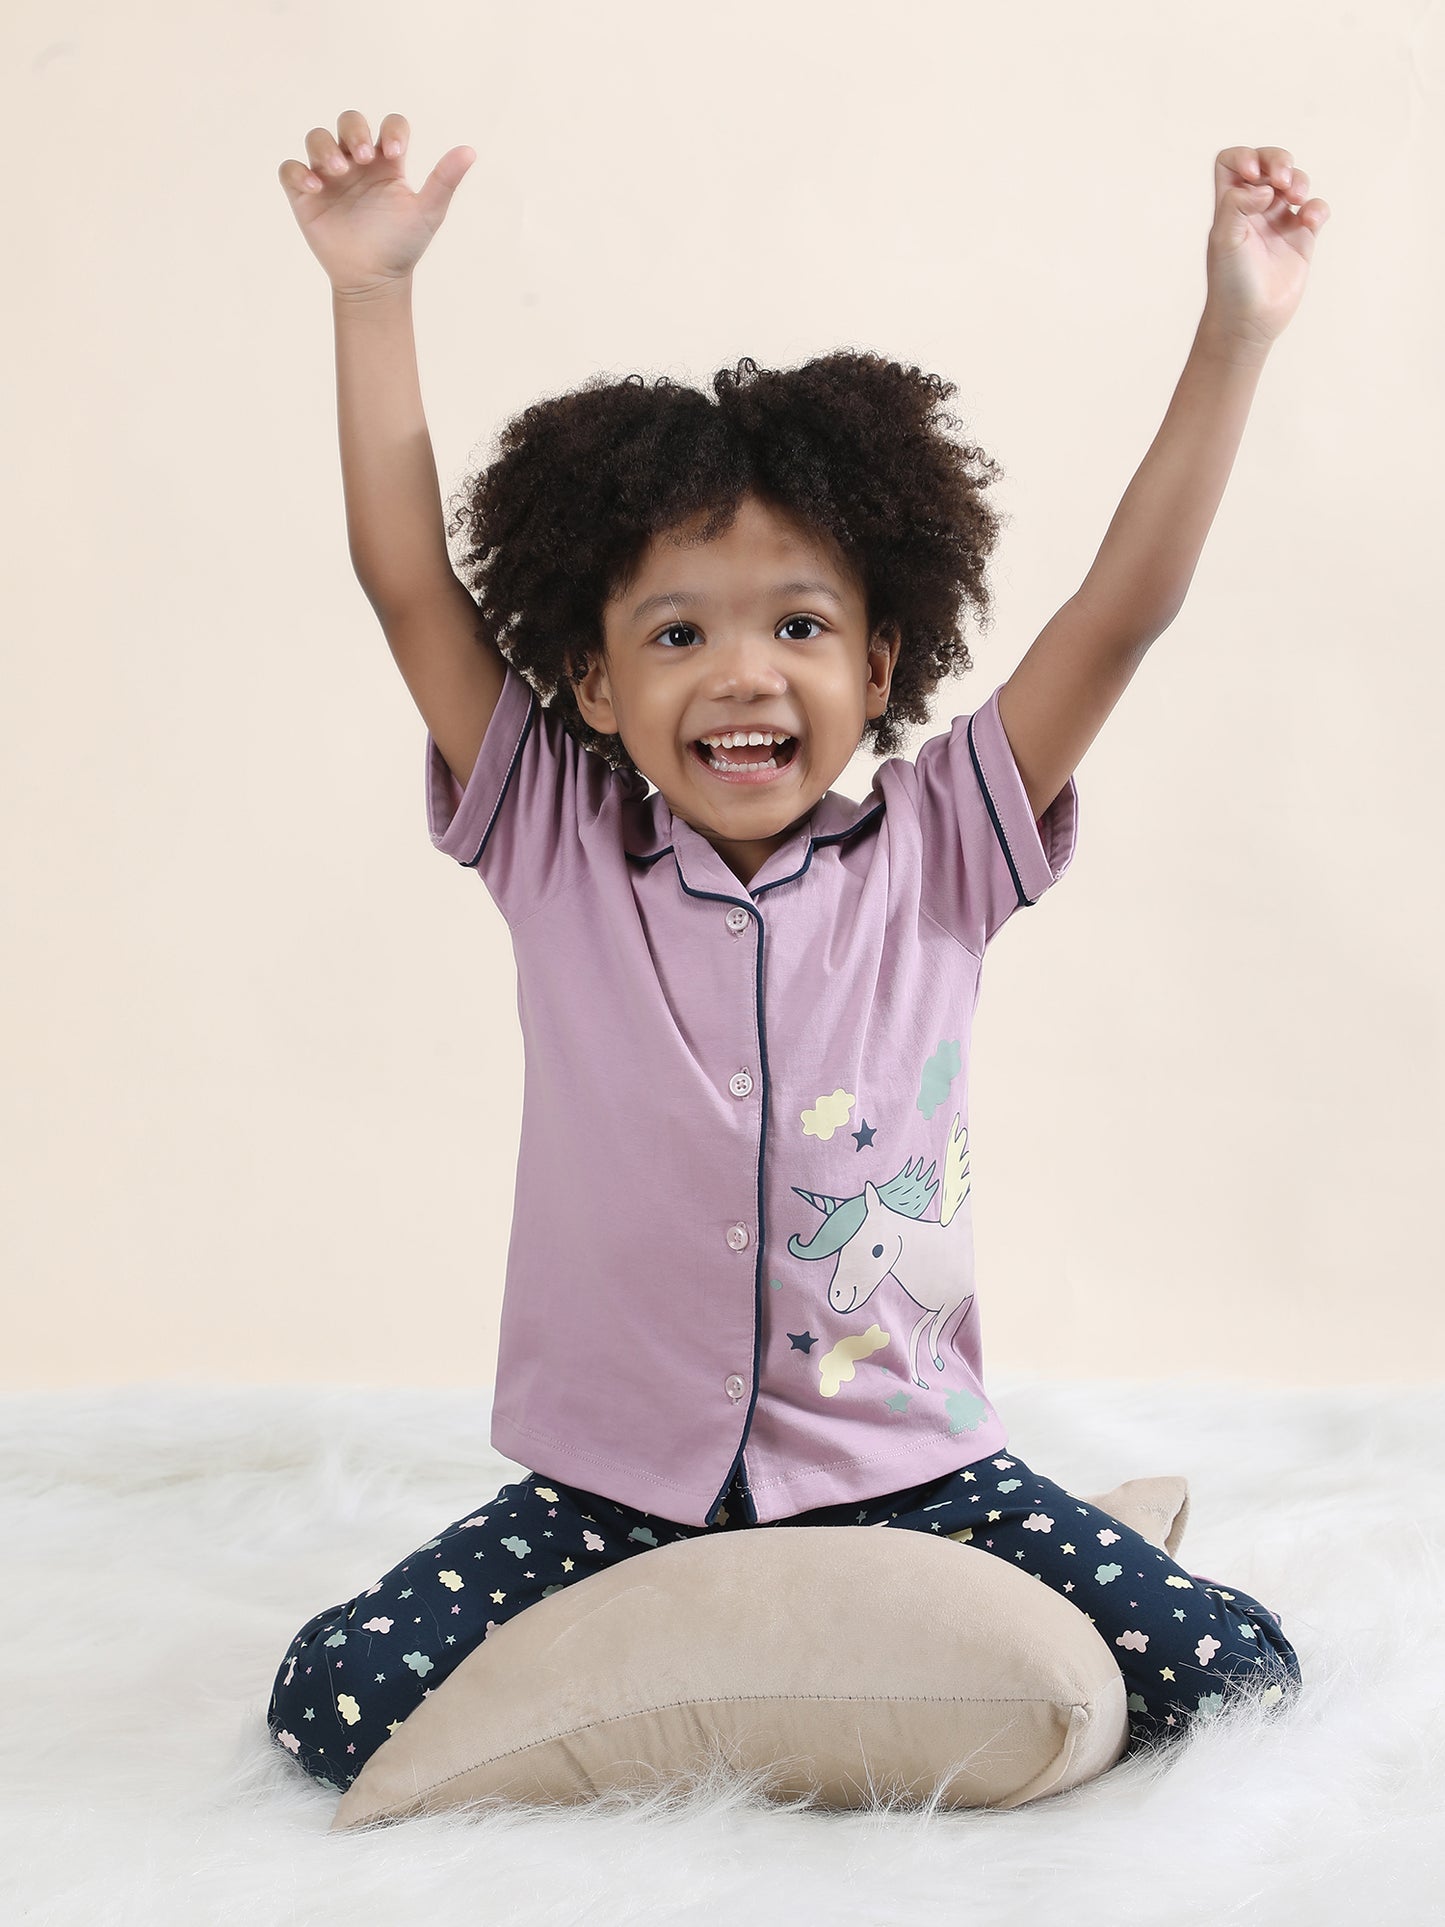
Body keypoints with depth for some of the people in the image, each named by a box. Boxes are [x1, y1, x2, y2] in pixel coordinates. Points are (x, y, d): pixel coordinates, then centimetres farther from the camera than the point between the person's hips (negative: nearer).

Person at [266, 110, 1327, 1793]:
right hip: (611, 1487, 0)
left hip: (906, 1467, 1)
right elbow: (411, 585, -7)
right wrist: (369, 290, -12)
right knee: (331, 1706, -17)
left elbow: (1125, 605, -7)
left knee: (1230, 1676, -15)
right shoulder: (558, 852, -2)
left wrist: (1236, 330, -12)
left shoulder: (933, 857, -2)